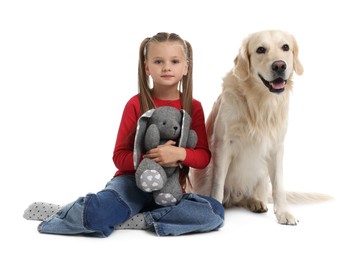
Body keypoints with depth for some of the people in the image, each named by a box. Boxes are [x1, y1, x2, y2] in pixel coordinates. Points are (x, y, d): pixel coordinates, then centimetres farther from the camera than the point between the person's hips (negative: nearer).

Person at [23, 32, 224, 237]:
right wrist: (151, 157, -21)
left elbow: (204, 156, -1)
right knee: (96, 213, -34)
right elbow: (120, 156, -3)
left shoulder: (194, 107, 3)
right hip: (134, 181, -3)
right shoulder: (136, 104, -2)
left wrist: (180, 154, -22)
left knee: (215, 212, -26)